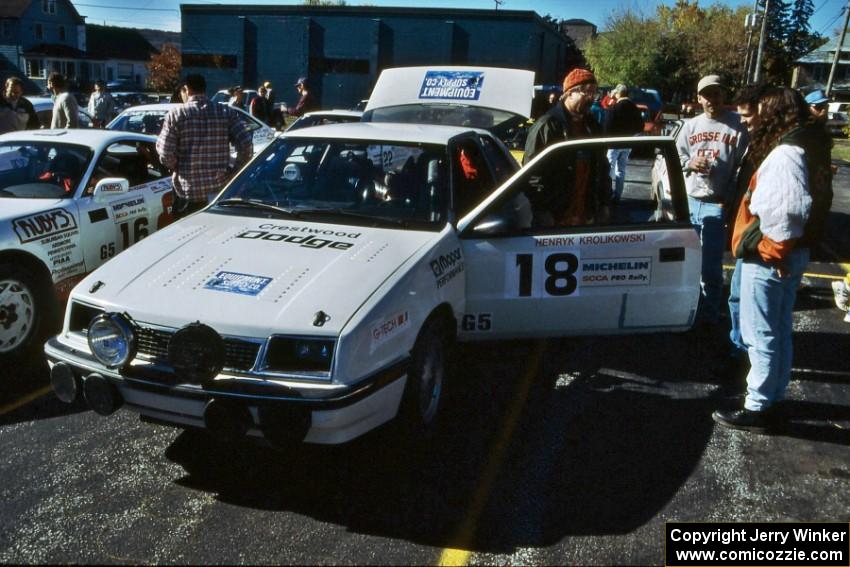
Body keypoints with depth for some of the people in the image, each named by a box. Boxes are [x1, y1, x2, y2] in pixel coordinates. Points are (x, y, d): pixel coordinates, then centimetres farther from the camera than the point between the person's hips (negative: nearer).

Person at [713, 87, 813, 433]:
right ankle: (773, 398, 30)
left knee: (760, 335, -2)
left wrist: (759, 237, -20)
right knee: (780, 331, 17)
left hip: (768, 258, -10)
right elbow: (796, 202, 11)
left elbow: (794, 207, -32)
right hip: (790, 255, 10)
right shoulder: (798, 151, 11)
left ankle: (758, 409, 7)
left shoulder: (783, 155, -21)